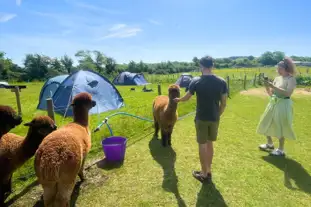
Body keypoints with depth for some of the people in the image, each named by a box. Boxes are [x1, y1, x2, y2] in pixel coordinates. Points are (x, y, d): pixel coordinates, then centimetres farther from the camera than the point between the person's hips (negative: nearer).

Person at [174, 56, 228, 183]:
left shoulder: (196, 81, -12)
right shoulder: (221, 82, -4)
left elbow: (186, 98, 1)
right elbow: (224, 103, 1)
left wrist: (178, 100, 23)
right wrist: (217, 115, 16)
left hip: (201, 118, -3)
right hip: (214, 118, 3)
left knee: (202, 145, 10)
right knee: (210, 143, 19)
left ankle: (204, 174, 23)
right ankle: (209, 171, 32)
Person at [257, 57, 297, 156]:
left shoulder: (291, 79, -10)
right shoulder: (277, 78, 7)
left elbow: (287, 93, -24)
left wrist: (273, 86, -25)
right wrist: (267, 86, -8)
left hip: (283, 105, -7)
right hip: (273, 104, 7)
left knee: (280, 127, -1)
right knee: (267, 124, 14)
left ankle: (281, 150, 15)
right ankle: (270, 144, 35)